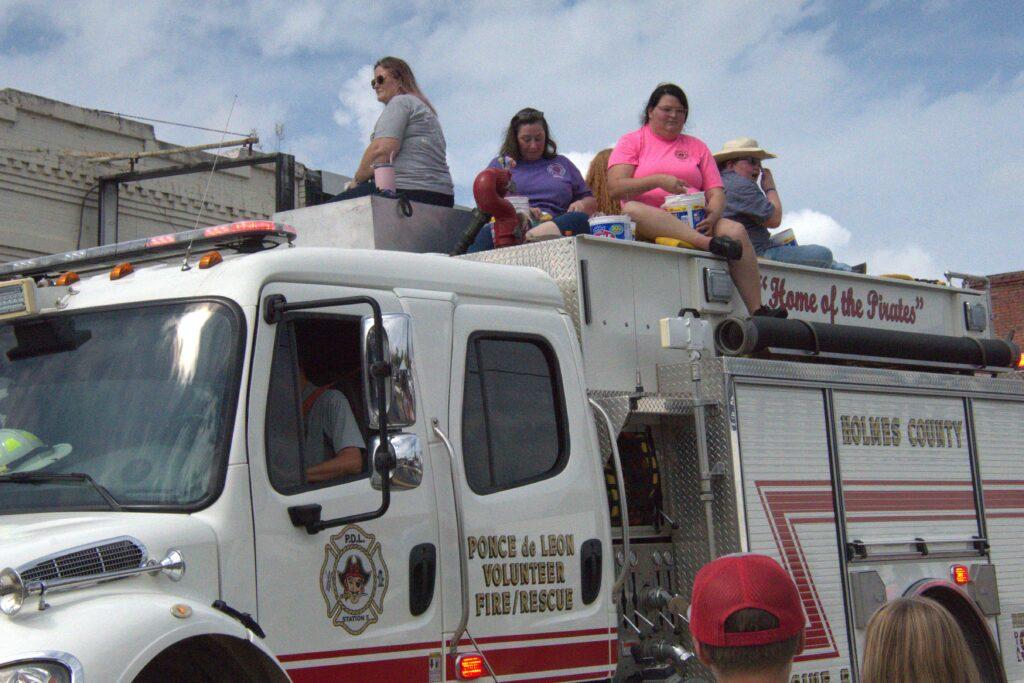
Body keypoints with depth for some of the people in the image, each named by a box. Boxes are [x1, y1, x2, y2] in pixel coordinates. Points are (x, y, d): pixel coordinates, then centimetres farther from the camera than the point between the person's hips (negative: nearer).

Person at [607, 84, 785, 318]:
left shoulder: (697, 147, 23)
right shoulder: (631, 142, 13)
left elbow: (716, 193, 12)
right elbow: (615, 188, -3)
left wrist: (713, 215, -12)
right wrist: (658, 180, -17)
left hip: (693, 224, 3)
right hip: (648, 228, -3)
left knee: (735, 230, -25)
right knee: (632, 209, -37)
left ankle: (757, 311, -32)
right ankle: (709, 243, -49)